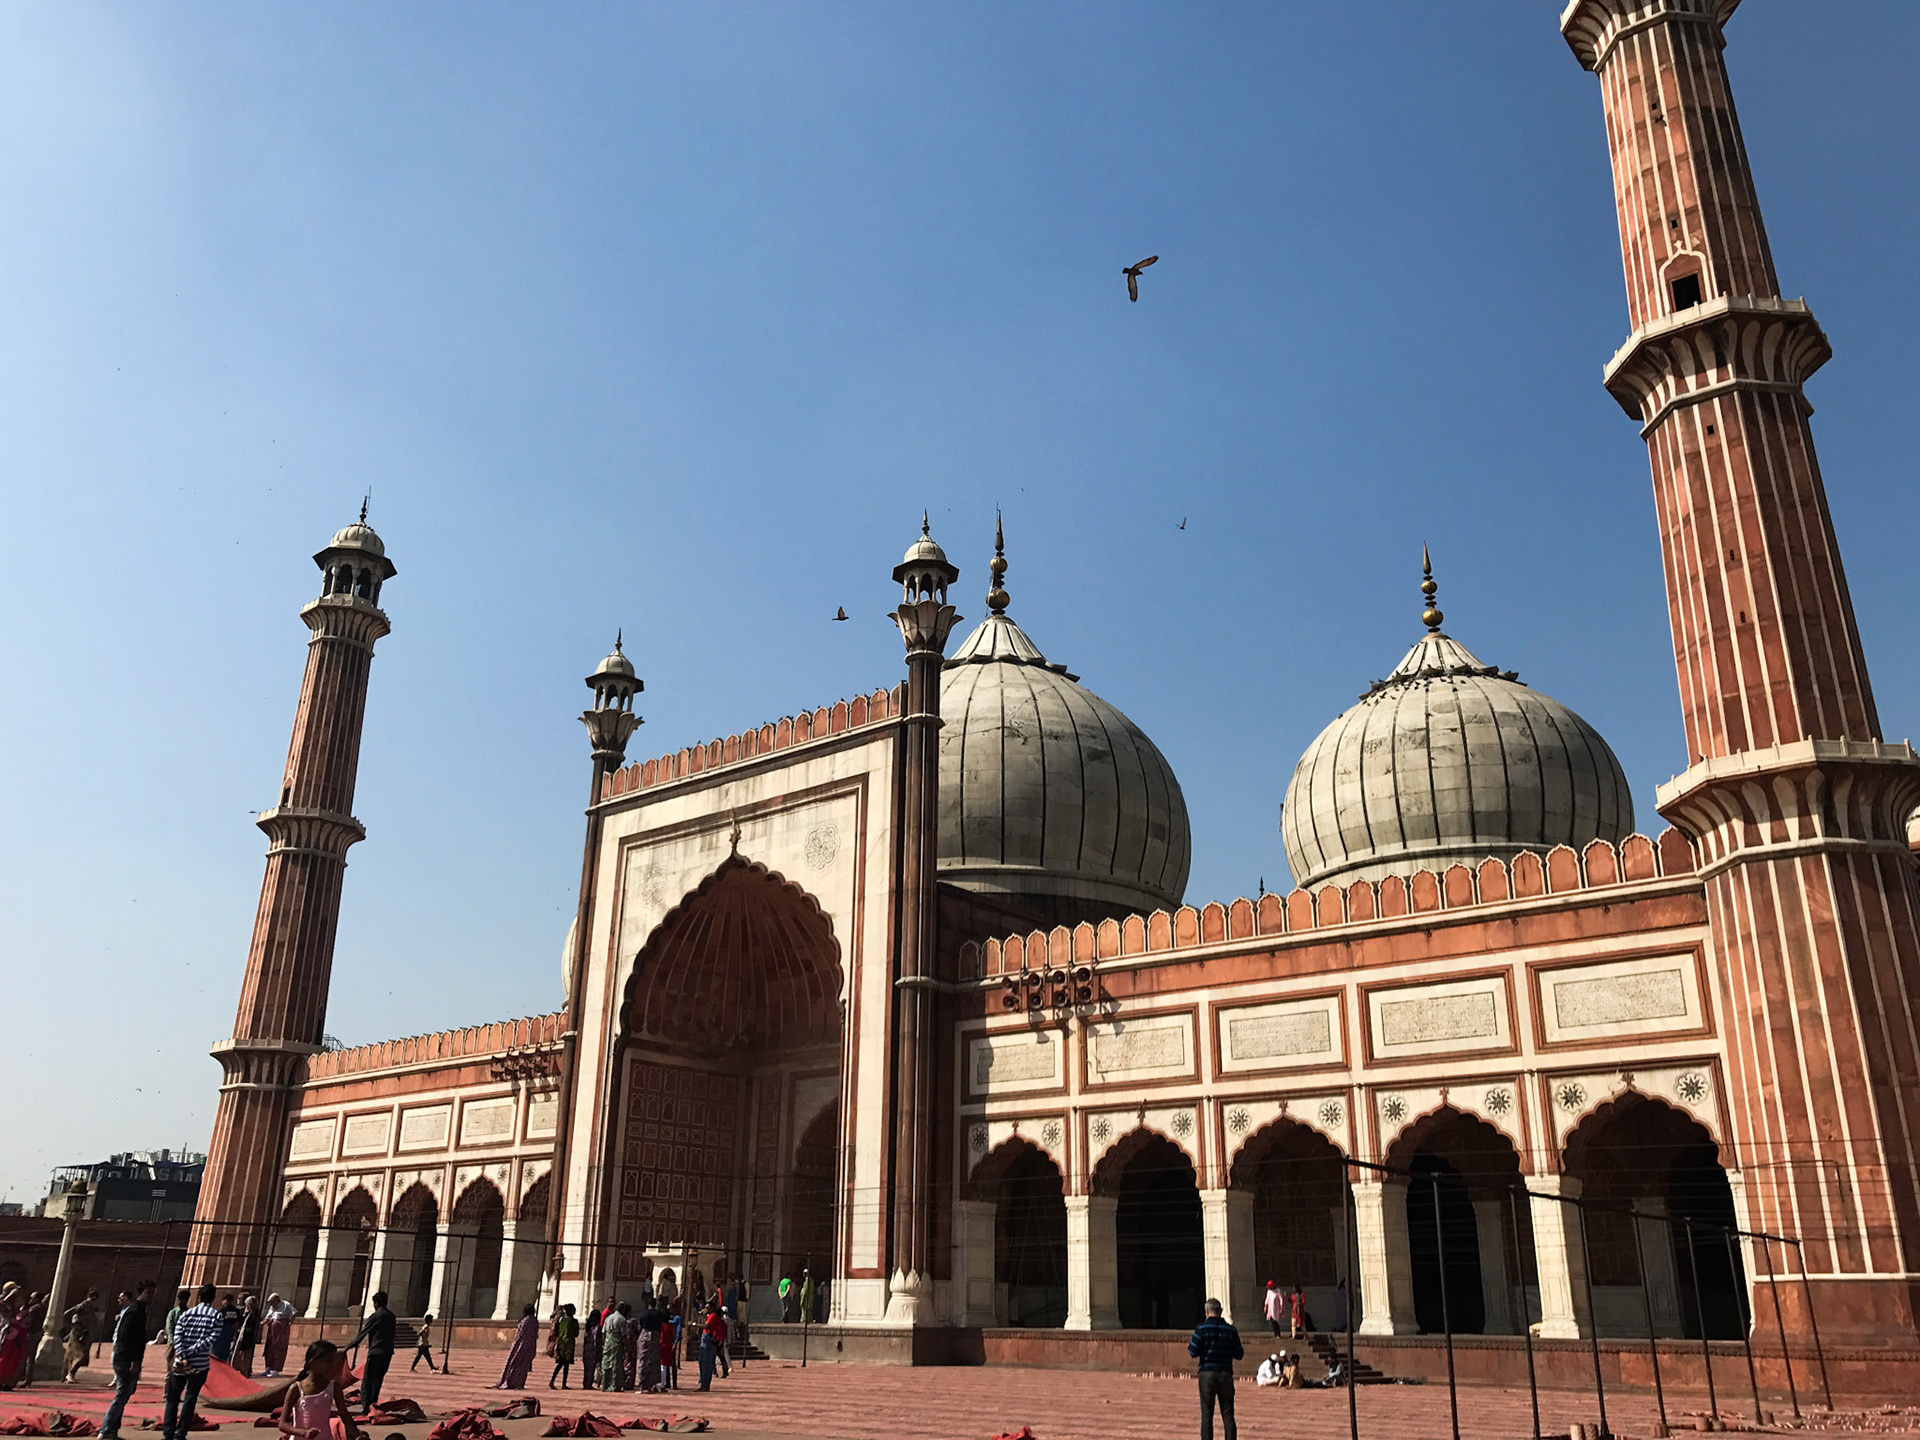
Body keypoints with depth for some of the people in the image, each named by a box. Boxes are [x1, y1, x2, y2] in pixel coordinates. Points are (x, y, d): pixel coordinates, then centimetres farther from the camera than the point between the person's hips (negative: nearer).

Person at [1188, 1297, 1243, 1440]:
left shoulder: (1201, 1328, -5)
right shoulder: (1231, 1330, 3)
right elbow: (1239, 1355, 8)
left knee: (1206, 1415, 3)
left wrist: (1189, 1346, 15)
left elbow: (1193, 1352, -5)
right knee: (1228, 1415, 8)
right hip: (1226, 1375, 2)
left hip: (1207, 1374, -2)